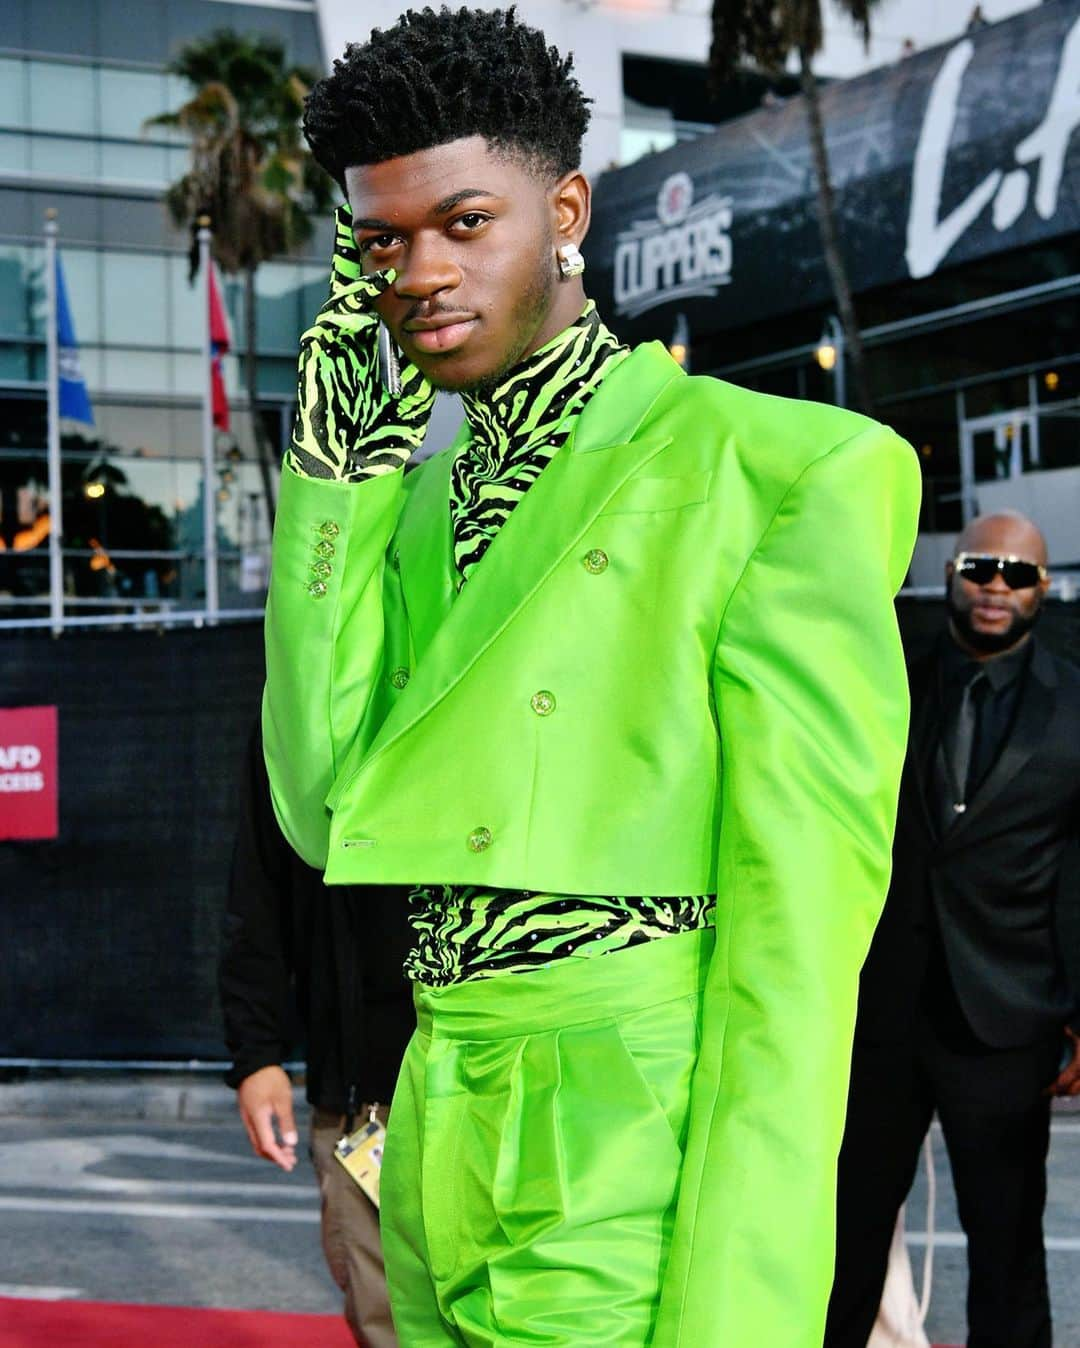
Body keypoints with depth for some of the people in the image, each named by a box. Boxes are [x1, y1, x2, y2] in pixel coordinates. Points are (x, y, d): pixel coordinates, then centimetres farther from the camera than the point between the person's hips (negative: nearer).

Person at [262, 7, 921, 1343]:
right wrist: (335, 476, -2)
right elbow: (328, 812, 1)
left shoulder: (772, 476, -9)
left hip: (636, 1184, -6)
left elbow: (797, 923, -14)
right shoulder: (424, 495, 12)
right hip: (447, 1168, 7)